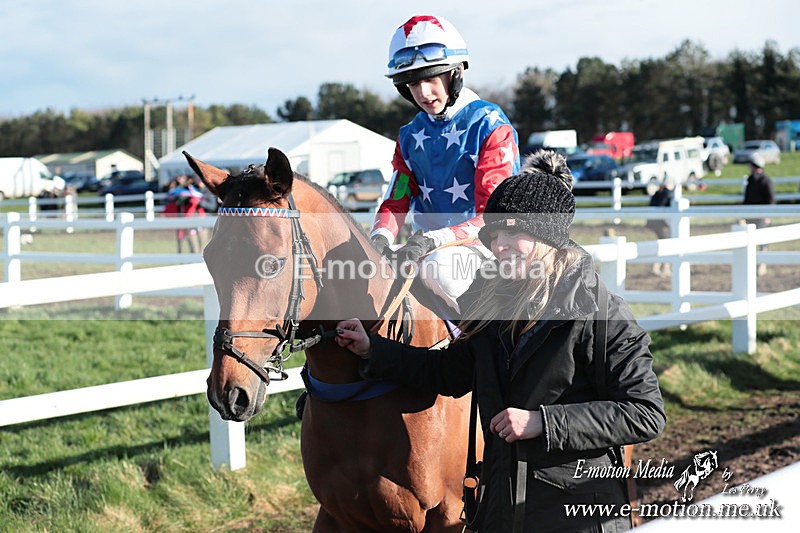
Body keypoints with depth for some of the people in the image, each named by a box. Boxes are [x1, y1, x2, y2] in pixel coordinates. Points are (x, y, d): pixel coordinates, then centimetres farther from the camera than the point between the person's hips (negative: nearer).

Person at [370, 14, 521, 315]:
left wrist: (434, 240, -32)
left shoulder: (491, 126, -7)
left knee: (437, 267, -37)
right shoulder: (410, 136, 14)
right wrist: (380, 238, -18)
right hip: (426, 245, 7)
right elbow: (395, 202, 7)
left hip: (482, 245, -6)